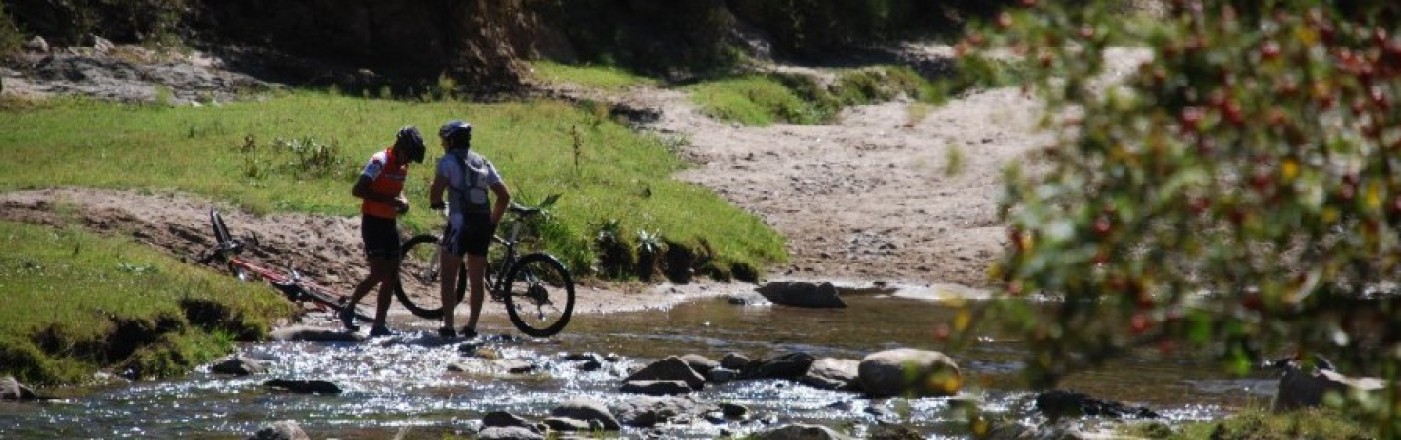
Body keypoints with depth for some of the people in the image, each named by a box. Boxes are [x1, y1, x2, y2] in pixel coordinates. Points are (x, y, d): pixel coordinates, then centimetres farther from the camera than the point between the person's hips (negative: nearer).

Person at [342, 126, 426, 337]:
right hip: (373, 222, -8)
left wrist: (402, 201, 4)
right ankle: (349, 310, 4)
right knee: (378, 274, -13)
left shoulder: (402, 166, 9)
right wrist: (389, 200, -26)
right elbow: (357, 190, -24)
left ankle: (379, 325, 7)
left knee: (392, 276, 3)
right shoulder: (380, 162, -16)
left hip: (390, 223, 8)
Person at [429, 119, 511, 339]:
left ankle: (448, 325, -4)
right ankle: (472, 326, 13)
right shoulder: (483, 163, 16)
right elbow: (504, 195, 14)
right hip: (483, 224, 6)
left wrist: (435, 203, 5)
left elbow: (437, 187, -16)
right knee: (477, 278, 12)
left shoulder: (449, 161, -3)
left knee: (448, 277, 2)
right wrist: (493, 222, 20)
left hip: (460, 223, -6)